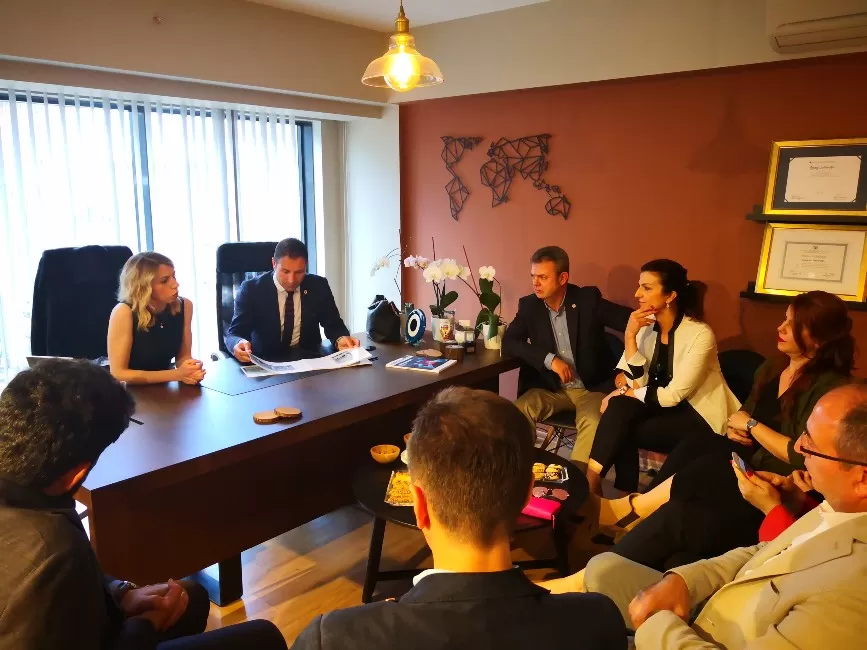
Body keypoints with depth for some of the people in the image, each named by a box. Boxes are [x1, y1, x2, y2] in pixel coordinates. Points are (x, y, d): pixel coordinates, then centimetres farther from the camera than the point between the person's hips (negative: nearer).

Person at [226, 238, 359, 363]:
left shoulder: (318, 286, 0)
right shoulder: (251, 289, -7)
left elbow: (333, 324, 3)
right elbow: (234, 333, -10)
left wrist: (340, 339, -20)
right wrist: (239, 344, -34)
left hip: (309, 358, 1)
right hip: (266, 362, 0)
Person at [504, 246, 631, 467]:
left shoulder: (588, 299, -9)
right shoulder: (529, 305, -1)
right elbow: (509, 342, -8)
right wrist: (550, 359, -20)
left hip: (591, 388, -2)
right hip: (550, 388, 3)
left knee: (593, 424, -32)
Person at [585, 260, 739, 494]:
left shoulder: (700, 334, -20)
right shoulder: (647, 327, -2)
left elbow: (674, 395, -20)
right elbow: (638, 380, -9)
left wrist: (625, 392, -13)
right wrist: (630, 336, -18)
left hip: (699, 416, -5)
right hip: (661, 405, 5)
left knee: (621, 430, -24)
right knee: (620, 407, -24)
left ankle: (593, 481, -6)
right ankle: (591, 477, -13)